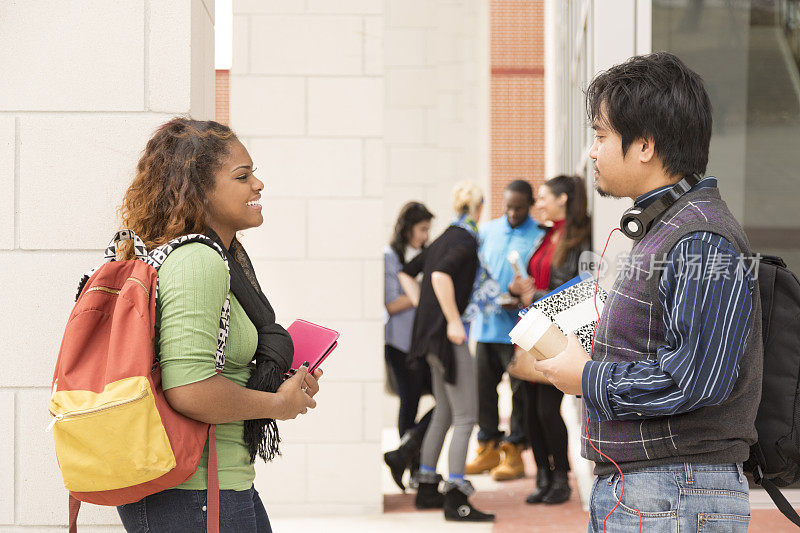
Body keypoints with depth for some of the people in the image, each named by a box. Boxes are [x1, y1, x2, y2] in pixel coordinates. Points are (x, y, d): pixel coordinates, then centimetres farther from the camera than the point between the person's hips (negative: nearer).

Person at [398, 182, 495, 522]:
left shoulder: (443, 239, 14)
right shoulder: (466, 241, -12)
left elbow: (406, 273, 23)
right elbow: (441, 276, -28)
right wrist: (454, 321, -22)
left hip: (430, 330, 9)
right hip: (447, 335, -9)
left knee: (444, 414, 17)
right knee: (465, 418, -6)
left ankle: (427, 489, 23)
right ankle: (455, 499, -7)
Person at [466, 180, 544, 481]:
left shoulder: (538, 237, -4)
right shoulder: (488, 231, 10)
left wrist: (521, 301, -21)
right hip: (486, 323, 5)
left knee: (520, 391, 0)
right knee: (483, 386, 9)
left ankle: (514, 453, 8)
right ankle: (488, 448, 21)